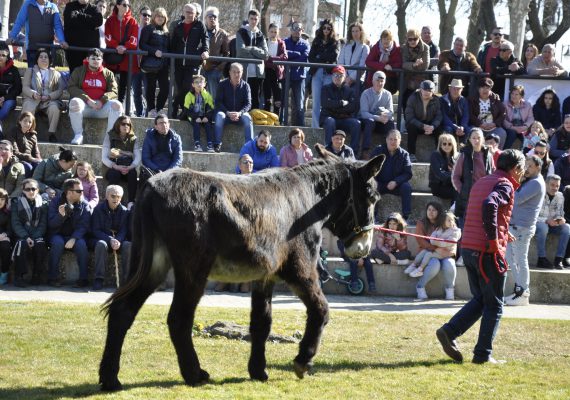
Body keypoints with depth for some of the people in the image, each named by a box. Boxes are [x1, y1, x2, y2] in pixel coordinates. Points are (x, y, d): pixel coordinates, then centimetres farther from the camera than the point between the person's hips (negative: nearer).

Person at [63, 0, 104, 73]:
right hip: (73, 46, -1)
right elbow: (70, 19, -9)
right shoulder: (70, 7, 11)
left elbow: (99, 20, -6)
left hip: (91, 46, 1)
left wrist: (80, 16, -5)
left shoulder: (94, 8, 15)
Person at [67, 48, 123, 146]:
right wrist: (87, 100, -14)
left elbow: (113, 91, 6)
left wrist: (102, 101, -15)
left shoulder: (108, 73, 17)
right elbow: (71, 87, 0)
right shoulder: (79, 71, 14)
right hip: (85, 104, -1)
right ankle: (78, 135, -29)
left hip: (102, 106, 1)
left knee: (117, 105, -29)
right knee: (74, 102, -35)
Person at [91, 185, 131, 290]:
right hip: (102, 239, -2)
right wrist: (110, 240, -23)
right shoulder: (99, 209, -4)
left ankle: (125, 278, -27)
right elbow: (95, 230, -8)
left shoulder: (124, 211, 3)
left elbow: (124, 230, -1)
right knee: (101, 245, -37)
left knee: (128, 245, -30)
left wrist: (118, 241, -24)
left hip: (119, 239, 2)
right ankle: (99, 279, -36)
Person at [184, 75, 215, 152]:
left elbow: (211, 109, 0)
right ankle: (197, 144, -36)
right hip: (193, 117, -1)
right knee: (196, 123, -31)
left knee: (209, 124, -26)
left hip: (204, 118, 1)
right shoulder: (189, 95, -2)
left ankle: (210, 145, -30)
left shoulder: (207, 95, 2)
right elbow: (187, 110, -7)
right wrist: (196, 118, -21)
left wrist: (207, 117, -19)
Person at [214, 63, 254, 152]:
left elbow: (248, 104, -4)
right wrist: (228, 113, -22)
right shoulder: (223, 84, -1)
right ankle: (217, 144, -34)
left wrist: (239, 113, -24)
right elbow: (218, 102, -6)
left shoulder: (245, 86, 0)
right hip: (225, 112, 0)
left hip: (240, 113, 0)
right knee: (219, 115, -33)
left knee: (247, 118, -31)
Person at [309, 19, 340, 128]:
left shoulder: (335, 43, 10)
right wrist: (325, 60, -8)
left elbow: (334, 56, -6)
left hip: (329, 74, -2)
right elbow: (310, 57, 5)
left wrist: (319, 58, -2)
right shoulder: (316, 42, 16)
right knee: (316, 102, -2)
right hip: (316, 73, 2)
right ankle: (315, 127, -2)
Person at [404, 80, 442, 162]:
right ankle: (411, 155, -31)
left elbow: (439, 116, -9)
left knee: (439, 129, -27)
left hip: (430, 125, 2)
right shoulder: (413, 98, -11)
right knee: (412, 127, -36)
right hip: (415, 124, -2)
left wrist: (433, 126, -31)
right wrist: (423, 126, -31)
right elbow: (409, 117, -18)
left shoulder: (436, 100, -4)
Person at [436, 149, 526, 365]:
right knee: (494, 305, 3)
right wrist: (494, 239, -23)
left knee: (480, 299, 18)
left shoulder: (481, 182, 17)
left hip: (468, 248, 8)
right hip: (488, 251, -8)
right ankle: (483, 354, 3)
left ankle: (449, 331, 1)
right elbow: (489, 205, -29)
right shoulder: (505, 185, -9)